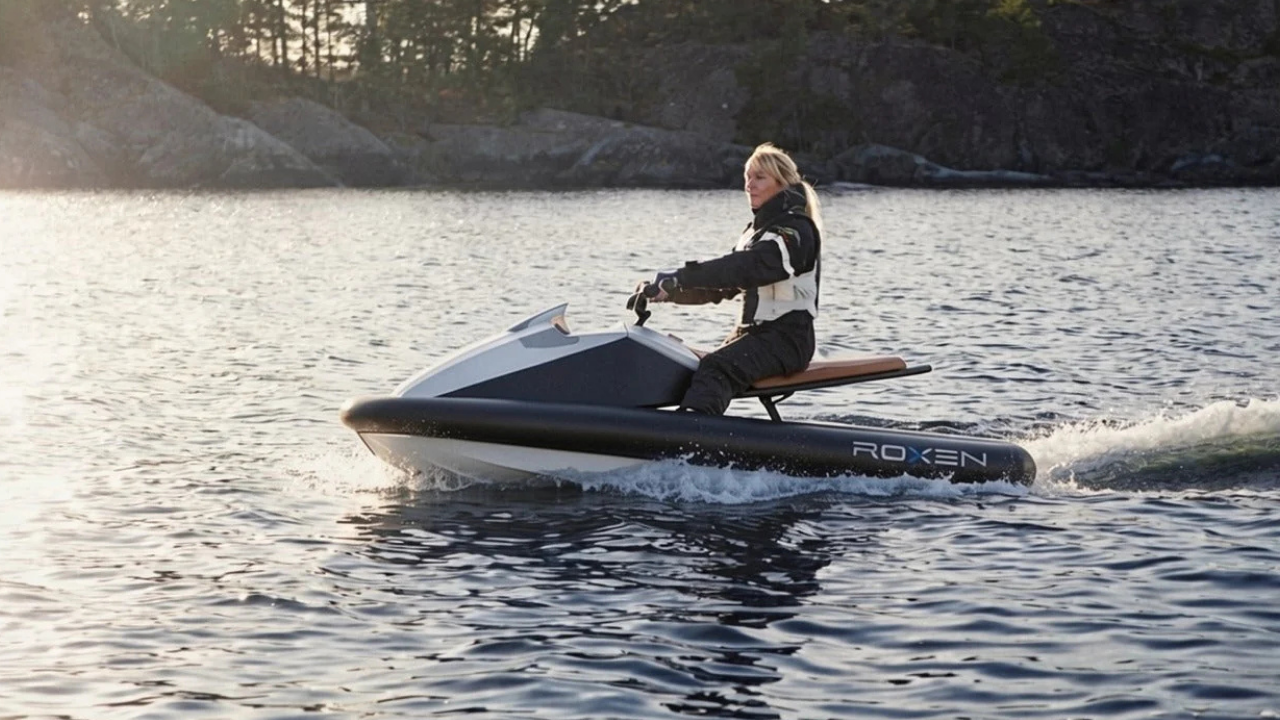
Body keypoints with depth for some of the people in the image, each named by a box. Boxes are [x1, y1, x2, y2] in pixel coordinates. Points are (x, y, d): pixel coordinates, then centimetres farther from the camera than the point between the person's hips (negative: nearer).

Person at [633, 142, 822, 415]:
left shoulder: (795, 231, -10)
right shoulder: (758, 229, 20)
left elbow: (744, 269, -26)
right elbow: (723, 287, 19)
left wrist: (677, 278, -31)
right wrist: (670, 292, 4)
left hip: (786, 338, -10)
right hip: (753, 331, 10)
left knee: (716, 369, -33)